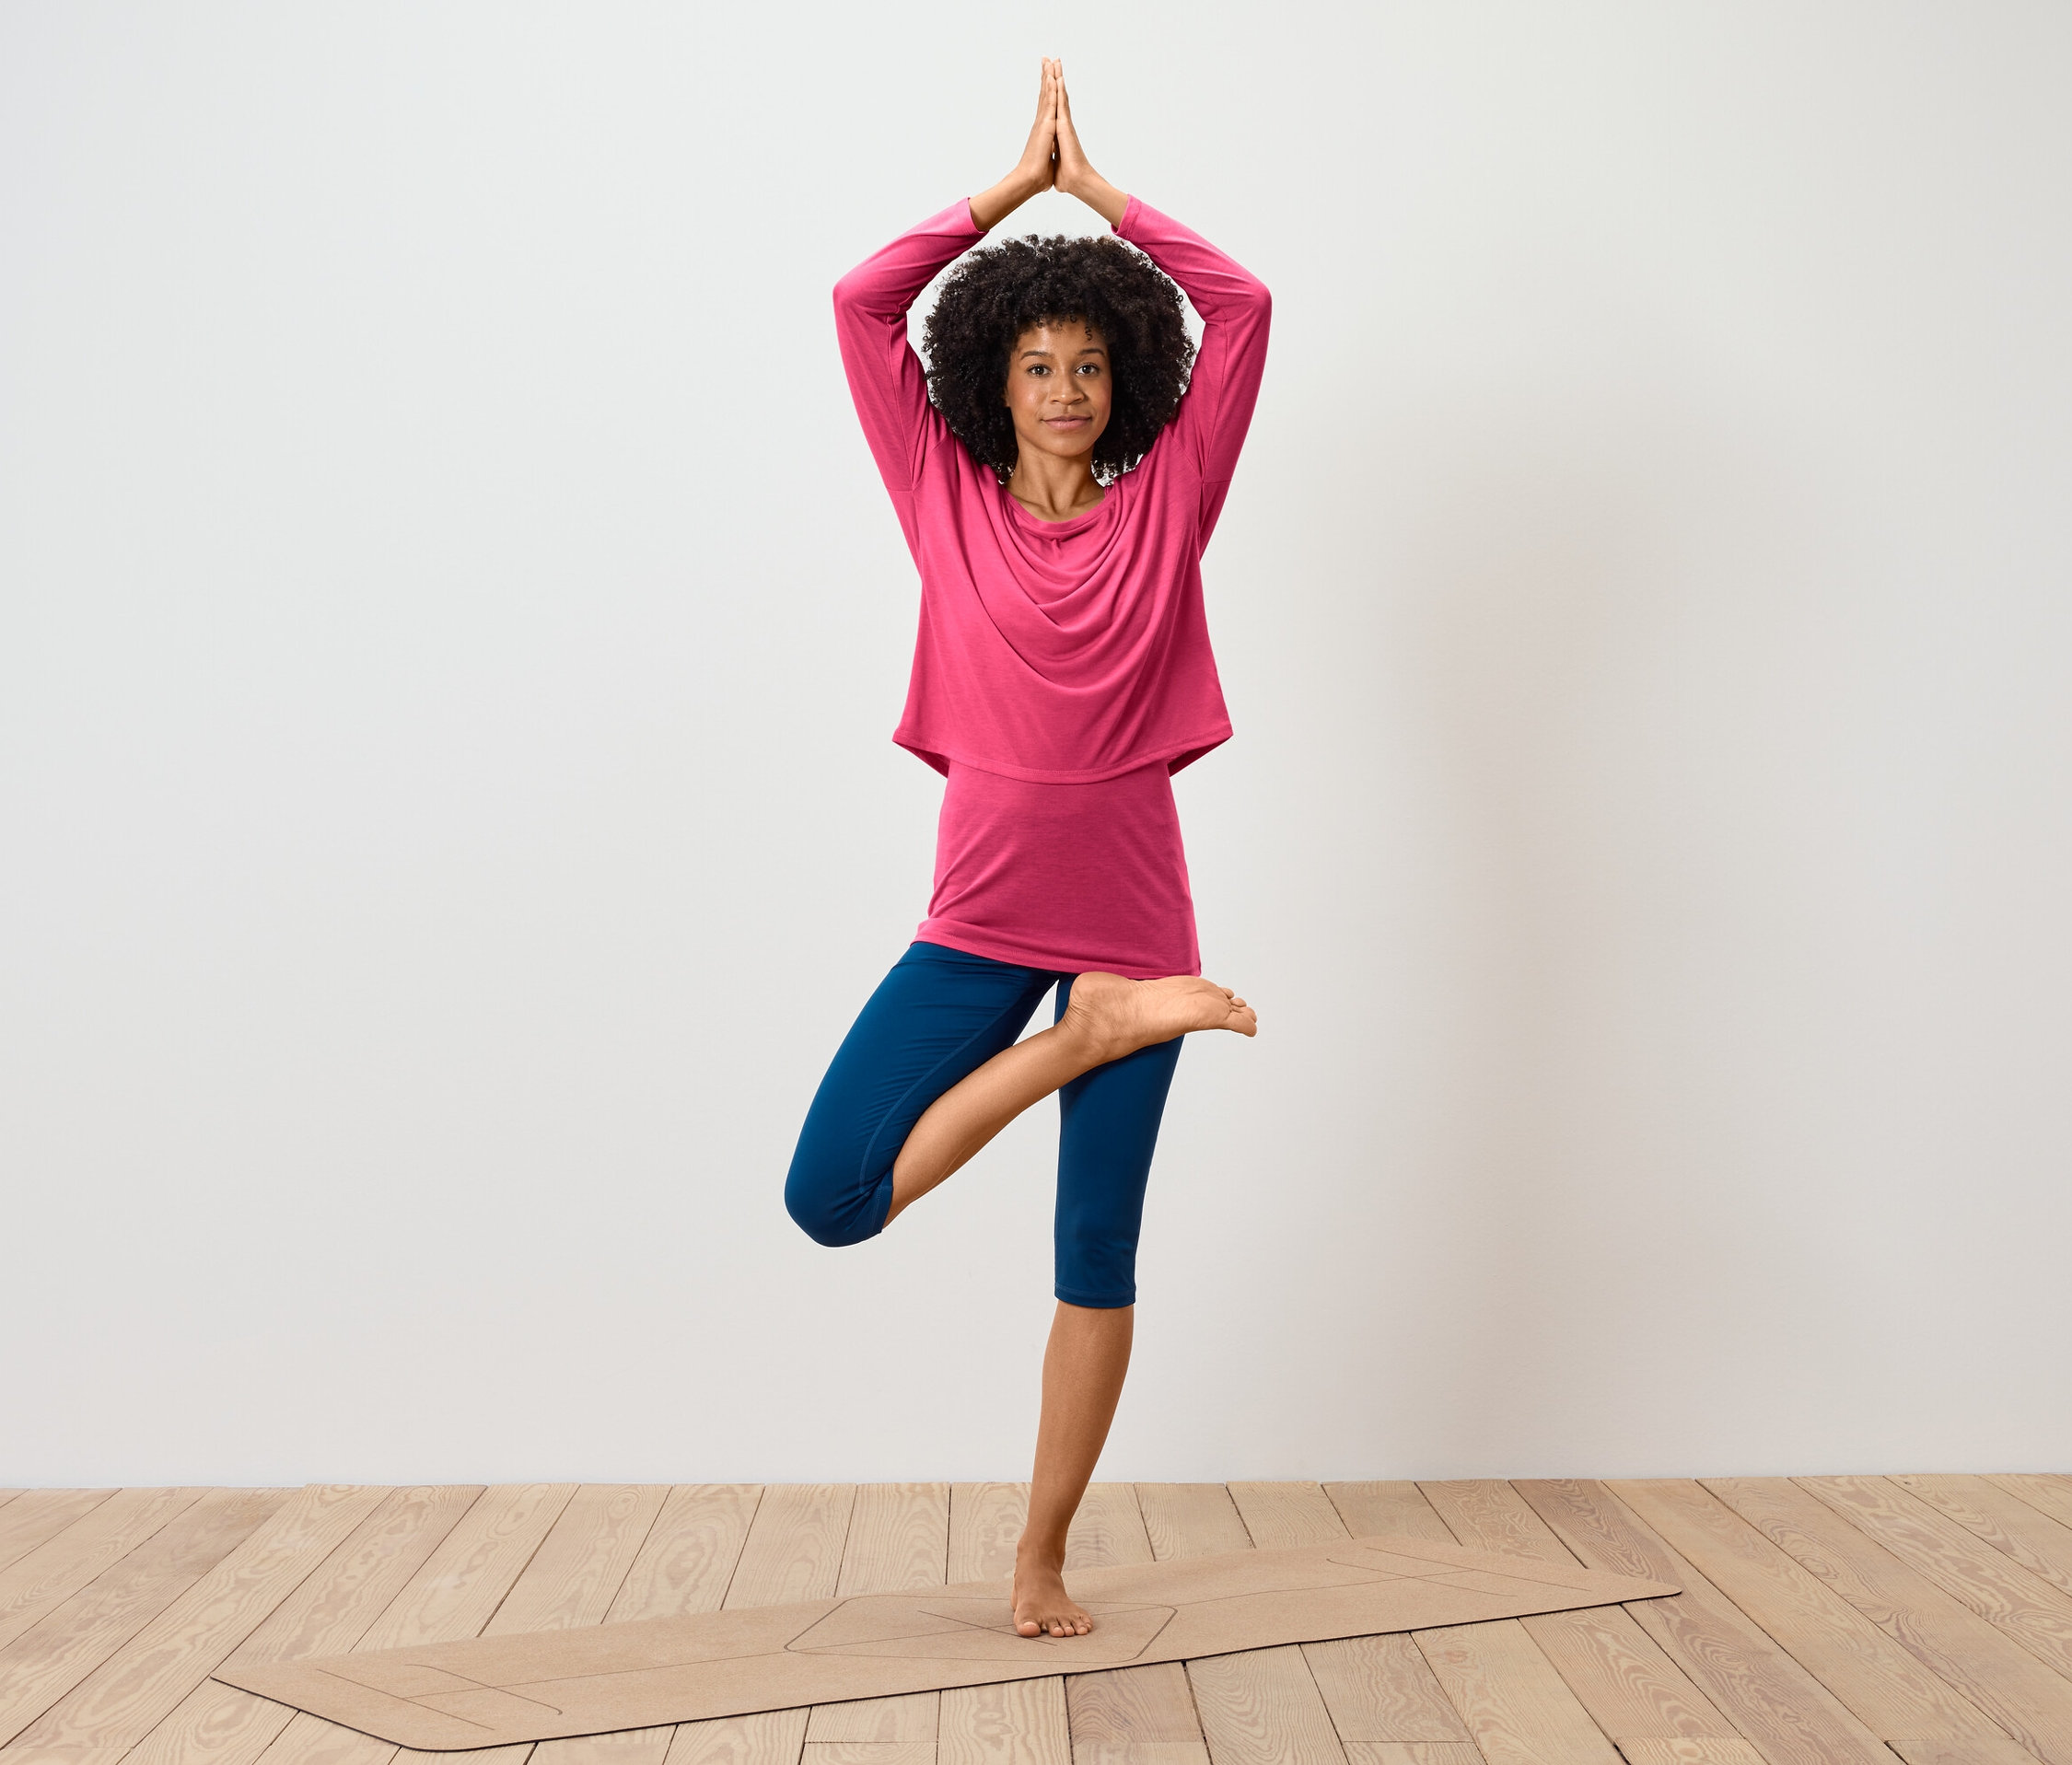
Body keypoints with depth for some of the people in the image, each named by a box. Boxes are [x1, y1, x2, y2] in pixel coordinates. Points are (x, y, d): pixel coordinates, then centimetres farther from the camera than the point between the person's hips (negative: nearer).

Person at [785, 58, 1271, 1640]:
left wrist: (1099, 190, 11)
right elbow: (863, 304, 5)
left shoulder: (1164, 504, 5)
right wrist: (1016, 182, 10)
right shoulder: (949, 502, 5)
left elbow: (1242, 306, 4)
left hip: (1134, 910, 0)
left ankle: (1045, 1556, 24)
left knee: (1098, 1256, 7)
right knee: (830, 1201, -11)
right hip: (981, 920, 1)